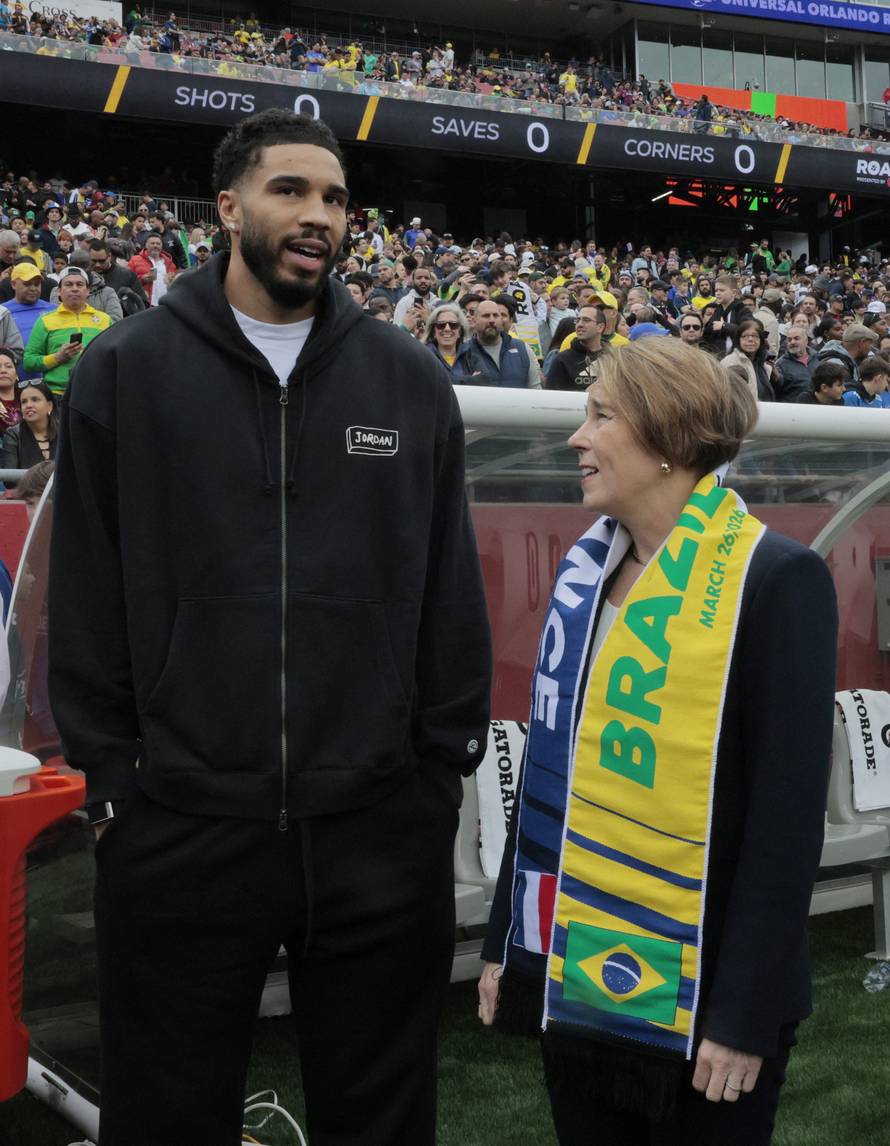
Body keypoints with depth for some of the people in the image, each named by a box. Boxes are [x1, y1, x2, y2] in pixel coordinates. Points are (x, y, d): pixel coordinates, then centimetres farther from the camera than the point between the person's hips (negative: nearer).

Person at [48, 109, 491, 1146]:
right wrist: (110, 770, -1)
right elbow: (88, 593, 1)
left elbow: (450, 586, 7)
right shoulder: (124, 370, 0)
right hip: (179, 827, -1)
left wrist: (446, 764, 4)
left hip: (383, 827, 2)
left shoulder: (411, 380, 6)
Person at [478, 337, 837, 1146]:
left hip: (699, 994, -6)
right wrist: (507, 938, 11)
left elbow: (789, 816, -15)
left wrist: (747, 1012, -16)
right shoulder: (587, 568, 6)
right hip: (573, 973, 6)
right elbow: (550, 770, 10)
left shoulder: (777, 580, -13)